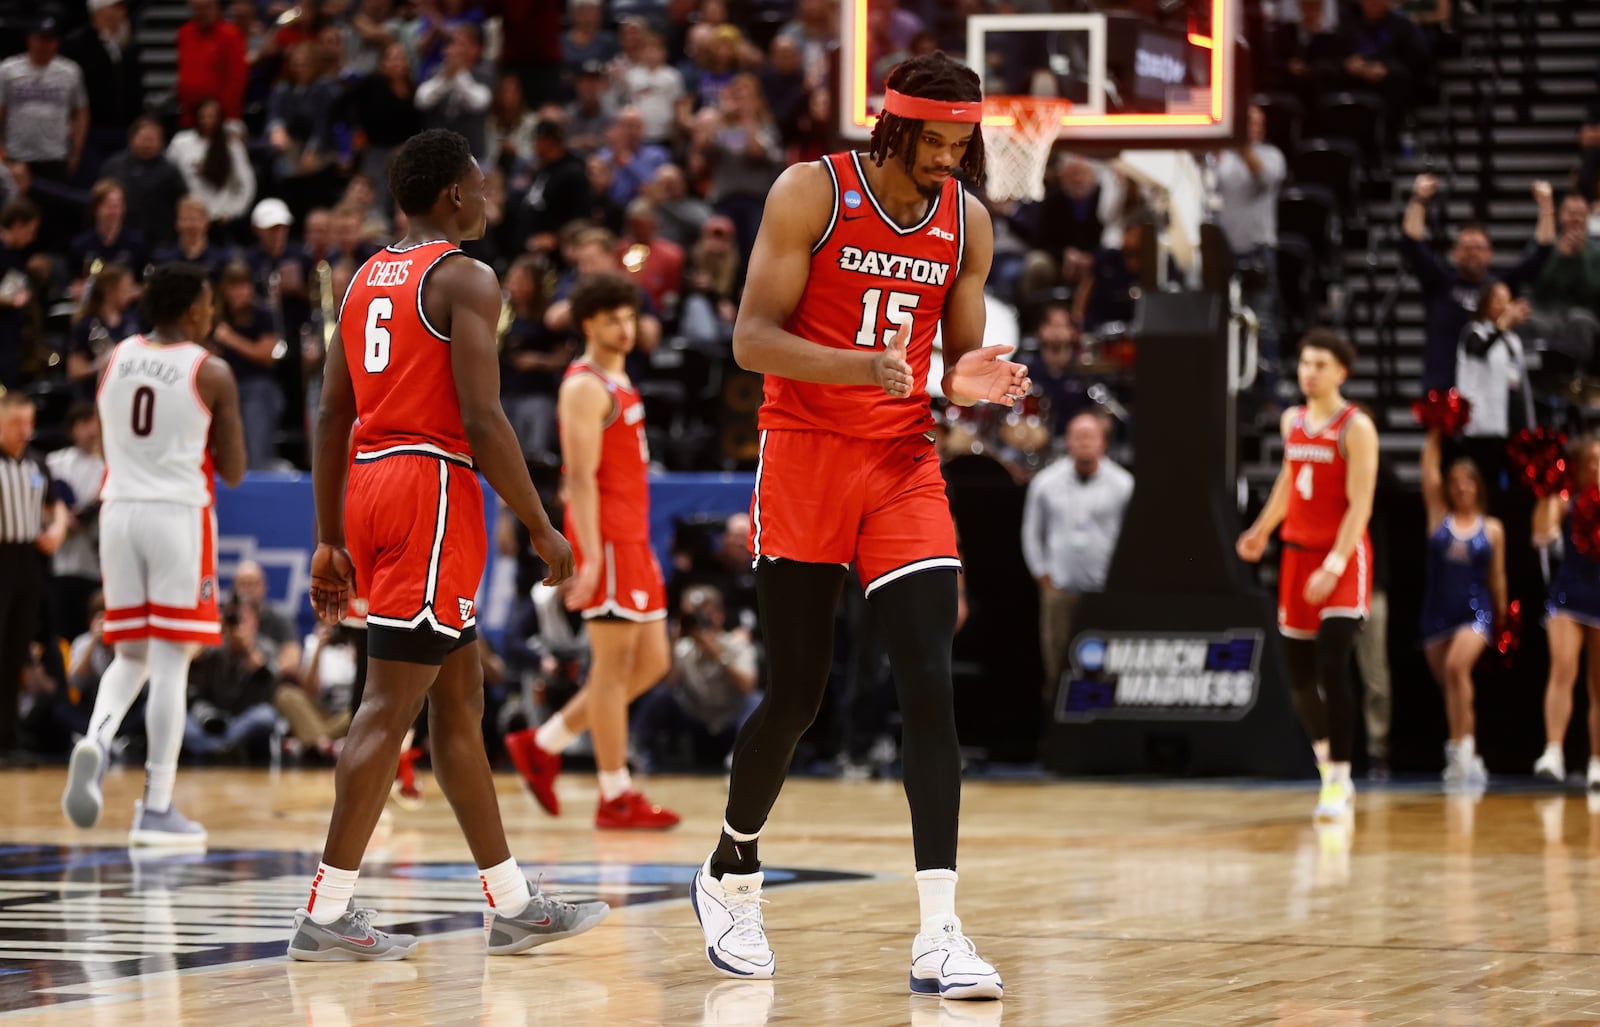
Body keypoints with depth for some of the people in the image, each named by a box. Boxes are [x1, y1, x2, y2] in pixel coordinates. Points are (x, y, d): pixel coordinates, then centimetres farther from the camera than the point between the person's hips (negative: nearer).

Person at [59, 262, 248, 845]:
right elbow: (233, 472, -1)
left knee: (130, 657, 16)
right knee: (171, 662, -1)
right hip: (179, 513, -4)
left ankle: (95, 742, -14)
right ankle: (156, 808, -1)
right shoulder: (211, 374, -6)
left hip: (119, 510, 4)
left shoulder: (115, 359, 7)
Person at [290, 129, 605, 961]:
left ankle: (511, 906, 18)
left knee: (459, 698, 14)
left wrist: (330, 542, 19)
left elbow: (331, 418, 16)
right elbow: (482, 419, -17)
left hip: (368, 485, 9)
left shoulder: (365, 279, 16)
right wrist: (541, 528, -11)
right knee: (390, 704, -9)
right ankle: (326, 915, -11)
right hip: (433, 487, -9)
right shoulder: (465, 279, -9)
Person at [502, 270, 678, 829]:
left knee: (651, 662, 11)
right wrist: (590, 557, -25)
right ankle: (615, 797, -2)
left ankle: (542, 744, 17)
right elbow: (580, 476, -18)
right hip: (606, 540, -10)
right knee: (613, 662, -6)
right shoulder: (586, 387, -11)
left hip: (633, 540, 10)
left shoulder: (619, 384, 19)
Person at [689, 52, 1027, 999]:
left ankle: (939, 935, -15)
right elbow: (752, 339, -12)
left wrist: (974, 383, -12)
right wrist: (856, 366, -29)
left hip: (905, 467, 3)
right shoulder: (812, 192, -8)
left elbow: (958, 363, 13)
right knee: (797, 695, 2)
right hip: (805, 454, -3)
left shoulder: (967, 221, 5)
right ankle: (731, 875, 30)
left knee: (931, 689, -11)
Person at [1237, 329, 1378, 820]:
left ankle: (1339, 784, -15)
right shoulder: (1293, 421, 9)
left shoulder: (1356, 428, -12)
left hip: (1342, 558, -7)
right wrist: (1262, 530, 32)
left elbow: (1360, 505, -17)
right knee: (1300, 674, 9)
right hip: (1298, 553, 7)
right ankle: (1327, 765, 27)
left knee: (1332, 667, -18)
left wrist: (1334, 566, -24)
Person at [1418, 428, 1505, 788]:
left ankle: (1460, 745, -26)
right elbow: (1429, 469, 0)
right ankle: (1469, 761, 19)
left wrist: (1503, 623, 11)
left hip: (1475, 611, -3)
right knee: (1450, 687, 7)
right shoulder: (1439, 517, 6)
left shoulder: (1492, 529, 4)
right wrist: (1436, 433, -2)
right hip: (1438, 612, 3)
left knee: (1457, 666, -28)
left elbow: (1497, 578, 10)